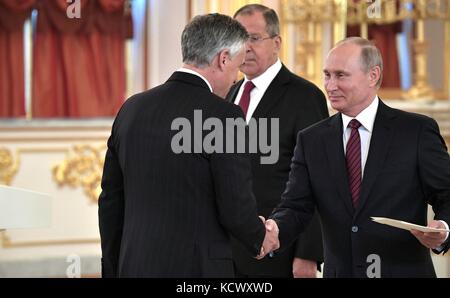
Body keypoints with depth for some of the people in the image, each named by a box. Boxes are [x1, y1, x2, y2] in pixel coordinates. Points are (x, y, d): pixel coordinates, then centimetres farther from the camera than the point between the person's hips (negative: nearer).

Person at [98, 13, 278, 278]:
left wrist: (114, 270, 21)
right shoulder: (223, 115, -12)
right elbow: (236, 209, -12)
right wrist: (259, 238, 9)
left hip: (135, 266, 6)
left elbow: (111, 202, 12)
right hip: (197, 268, -6)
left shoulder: (132, 108, 7)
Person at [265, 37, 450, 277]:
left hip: (404, 271, -3)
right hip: (338, 271, 3)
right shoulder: (311, 140, 5)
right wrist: (274, 230, -23)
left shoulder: (417, 131, -4)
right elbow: (296, 206, -2)